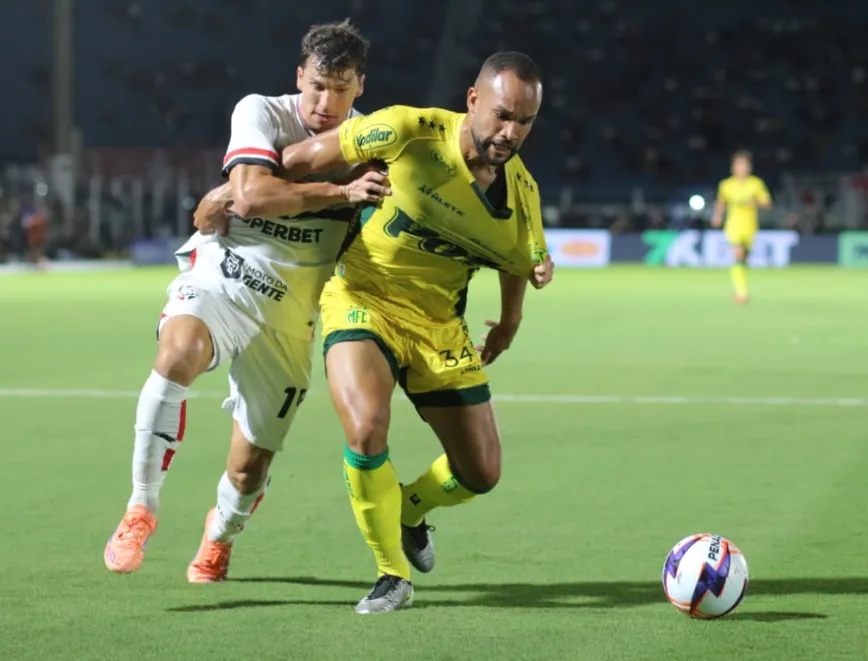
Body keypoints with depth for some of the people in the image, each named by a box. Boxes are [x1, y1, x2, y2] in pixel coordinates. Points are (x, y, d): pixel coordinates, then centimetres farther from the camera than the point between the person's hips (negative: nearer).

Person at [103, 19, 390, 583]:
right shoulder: (262, 113, -9)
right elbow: (250, 197, -25)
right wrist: (340, 192, -30)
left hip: (289, 314, 3)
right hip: (222, 276, -3)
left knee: (250, 466, 4)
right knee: (178, 352, -37)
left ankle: (220, 535, 41)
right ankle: (142, 508, -24)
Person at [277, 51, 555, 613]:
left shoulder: (521, 192, -9)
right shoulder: (410, 132, -22)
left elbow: (519, 260, 14)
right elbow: (309, 157, -10)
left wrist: (510, 319, 1)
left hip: (439, 327, 4)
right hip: (364, 300, -4)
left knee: (481, 474, 6)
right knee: (367, 429, -31)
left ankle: (408, 511, 43)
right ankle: (394, 576, -9)